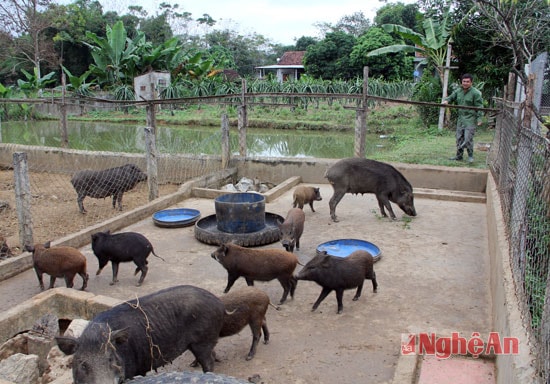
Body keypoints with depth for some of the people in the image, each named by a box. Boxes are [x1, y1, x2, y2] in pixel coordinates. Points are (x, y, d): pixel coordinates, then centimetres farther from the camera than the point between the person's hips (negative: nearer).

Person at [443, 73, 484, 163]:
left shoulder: (475, 93, -8)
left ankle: (470, 156, 3)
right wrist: (446, 101, -6)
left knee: (468, 138, -10)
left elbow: (479, 107, -8)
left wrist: (479, 119, -14)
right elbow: (451, 97, 19)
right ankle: (459, 155, 21)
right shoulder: (458, 91, 9)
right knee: (459, 138, 11)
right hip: (461, 118, 6)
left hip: (470, 119, -6)